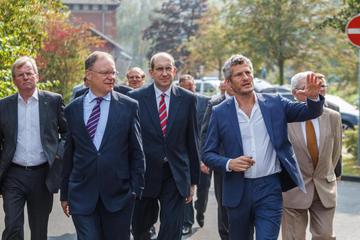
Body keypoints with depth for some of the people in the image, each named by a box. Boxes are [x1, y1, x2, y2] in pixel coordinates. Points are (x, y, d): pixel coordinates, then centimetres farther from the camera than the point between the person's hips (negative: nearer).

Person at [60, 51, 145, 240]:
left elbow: (136, 152, 3)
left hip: (118, 194, 0)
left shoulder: (129, 106, 0)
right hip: (82, 194, 1)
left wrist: (136, 188, -3)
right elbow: (68, 153, 11)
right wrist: (65, 193, 12)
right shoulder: (73, 109, 6)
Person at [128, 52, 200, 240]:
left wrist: (193, 180, 6)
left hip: (176, 176, 0)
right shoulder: (135, 98, -2)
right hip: (145, 174, 0)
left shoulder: (187, 99, 2)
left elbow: (192, 140, 6)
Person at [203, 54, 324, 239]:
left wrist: (314, 97, -25)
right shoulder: (220, 113, 0)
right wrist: (229, 163, -17)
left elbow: (310, 112, -3)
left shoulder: (274, 104, 2)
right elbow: (208, 154, 2)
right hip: (238, 190, 1)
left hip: (270, 189, -1)